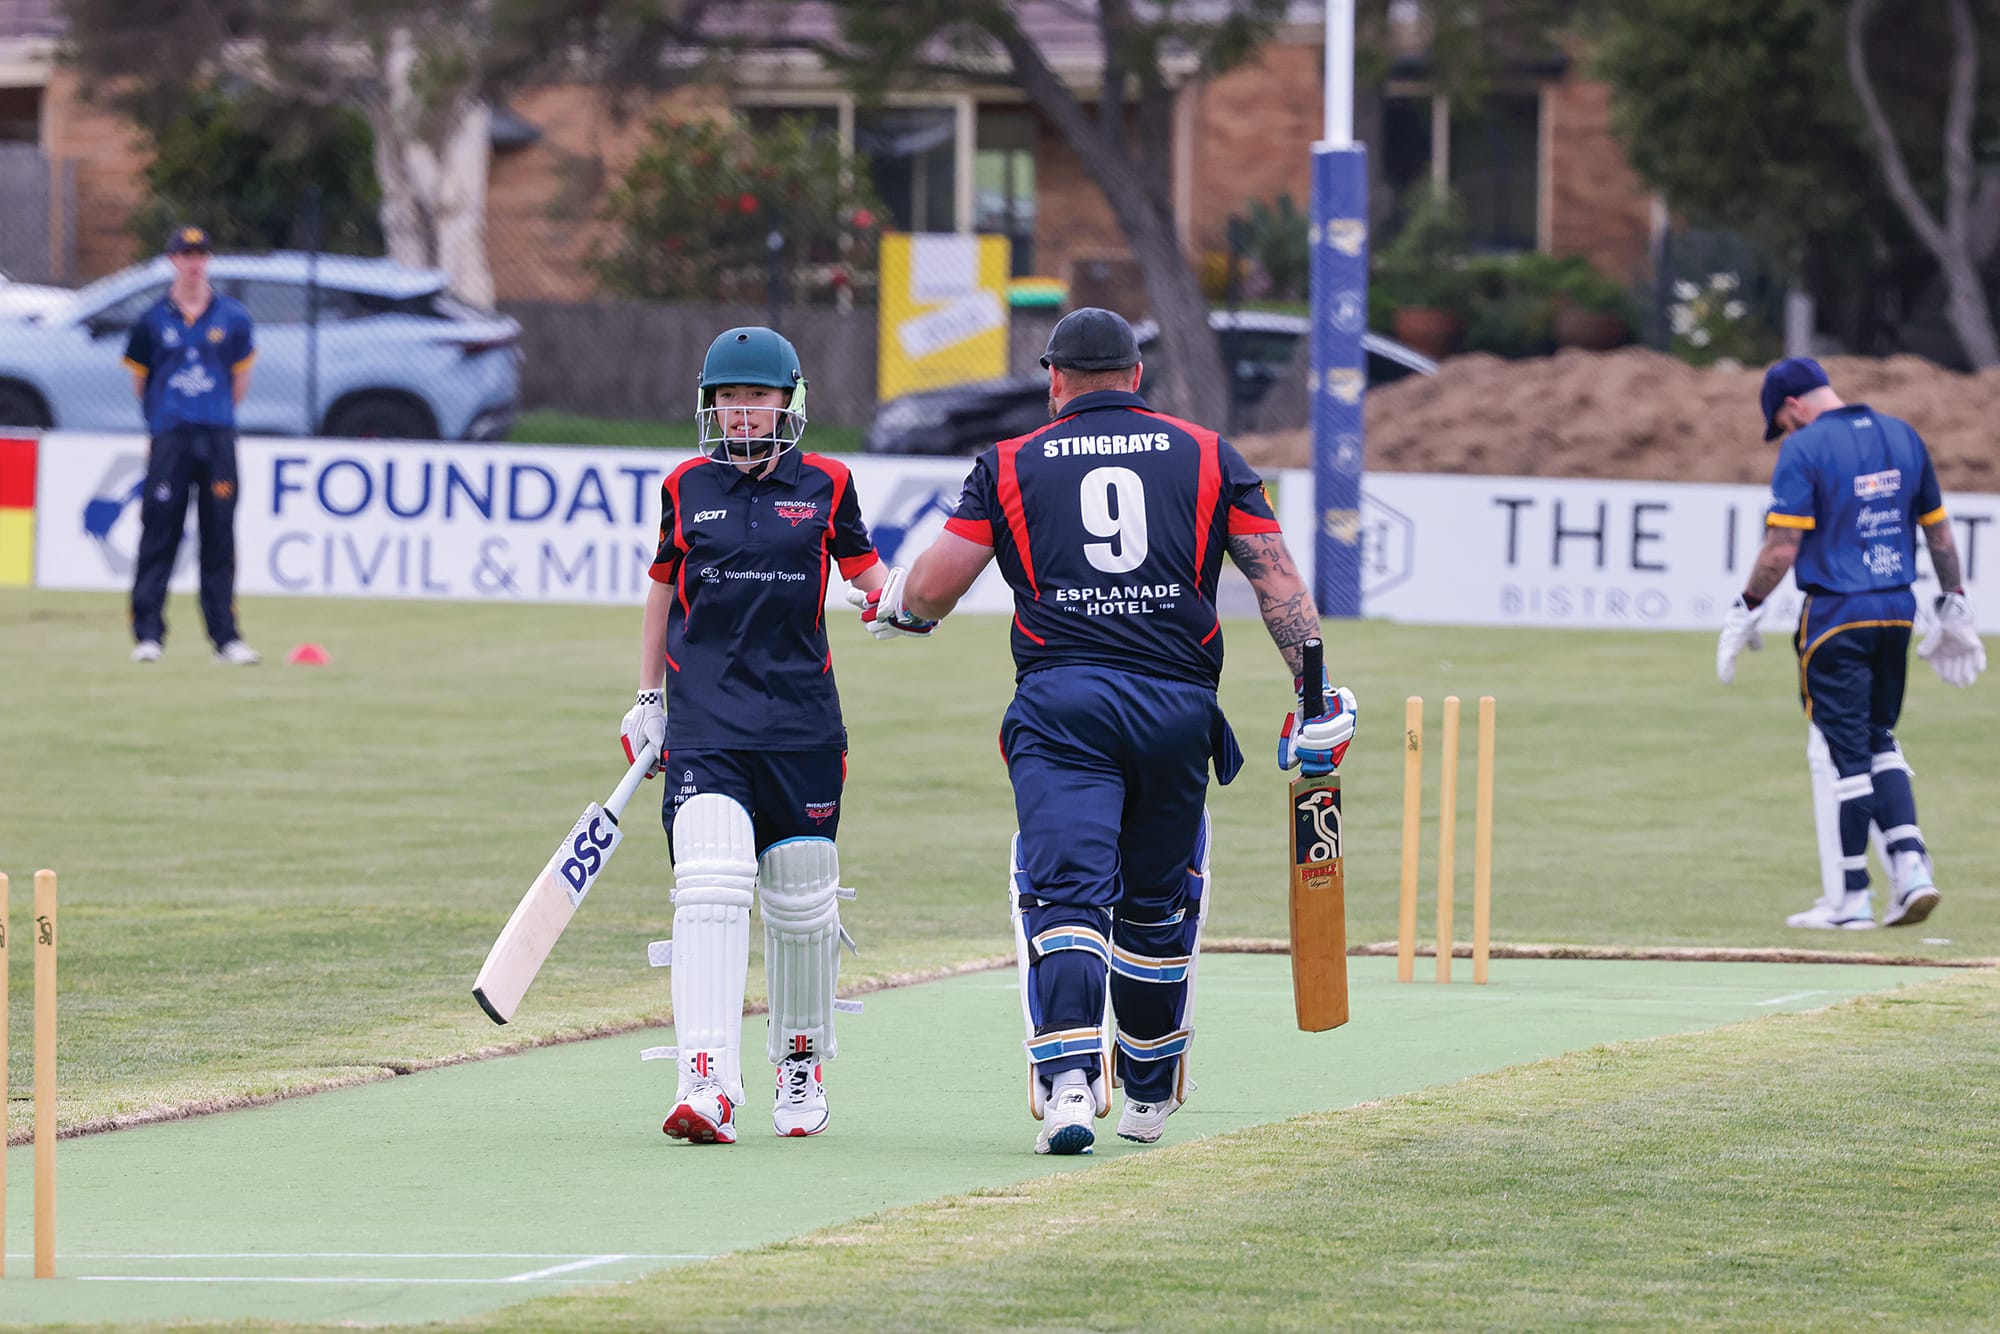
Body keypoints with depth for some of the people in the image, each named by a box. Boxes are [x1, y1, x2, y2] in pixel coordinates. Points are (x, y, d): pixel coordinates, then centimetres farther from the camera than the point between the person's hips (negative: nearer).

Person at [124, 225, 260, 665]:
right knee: (158, 537, -5)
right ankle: (148, 634, -4)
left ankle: (226, 637, 3)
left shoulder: (232, 317, 8)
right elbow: (140, 377, 13)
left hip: (218, 437, 1)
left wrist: (218, 416, 13)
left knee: (219, 541, 2)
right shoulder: (154, 319, 5)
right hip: (169, 439, -1)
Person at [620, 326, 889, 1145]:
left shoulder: (824, 486, 5)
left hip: (801, 722, 1)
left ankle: (800, 1064, 32)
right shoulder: (687, 489, 8)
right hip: (704, 719, -1)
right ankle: (707, 1085, -26)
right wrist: (647, 699, 18)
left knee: (802, 904, 8)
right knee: (708, 891, -17)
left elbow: (862, 563, 16)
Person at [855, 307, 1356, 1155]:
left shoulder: (1012, 466, 9)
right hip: (1179, 704, 2)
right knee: (1158, 901, 17)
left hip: (1061, 703, -2)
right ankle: (1148, 1097, 28)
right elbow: (1278, 582, 6)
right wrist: (1316, 698, 6)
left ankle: (1068, 1079, -28)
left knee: (1066, 894, -8)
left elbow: (934, 587, 4)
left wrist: (893, 606, 27)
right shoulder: (1208, 456, 13)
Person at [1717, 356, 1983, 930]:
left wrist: (1746, 609, -6)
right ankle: (1910, 865, 3)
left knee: (1848, 752, 0)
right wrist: (1952, 606, 22)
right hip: (1898, 612, 6)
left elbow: (1783, 546, -15)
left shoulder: (1805, 449, -10)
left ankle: (1853, 895, 6)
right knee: (1879, 741, 18)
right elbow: (1938, 530, 14)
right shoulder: (1902, 437, 9)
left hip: (1836, 614, -6)